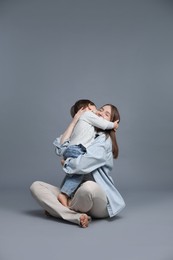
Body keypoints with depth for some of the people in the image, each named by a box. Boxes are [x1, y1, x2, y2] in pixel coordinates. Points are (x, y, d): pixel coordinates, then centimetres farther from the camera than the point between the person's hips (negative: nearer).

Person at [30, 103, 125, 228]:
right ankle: (76, 216, -23)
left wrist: (66, 163, 0)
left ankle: (59, 209, -10)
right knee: (36, 186, -7)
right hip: (76, 194, 7)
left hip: (100, 203, -7)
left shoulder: (105, 140, -8)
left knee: (89, 186, -42)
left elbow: (81, 165, -21)